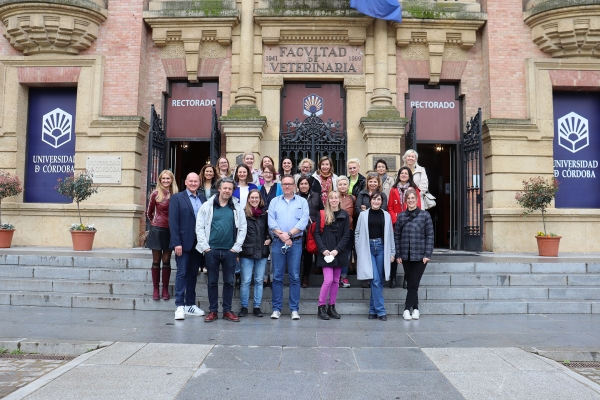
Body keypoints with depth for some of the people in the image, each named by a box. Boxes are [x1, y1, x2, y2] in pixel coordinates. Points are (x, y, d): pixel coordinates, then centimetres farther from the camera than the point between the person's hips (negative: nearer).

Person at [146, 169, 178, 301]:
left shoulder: (176, 194, 1)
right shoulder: (155, 194, -3)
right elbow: (149, 213, 9)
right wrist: (153, 223, 9)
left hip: (170, 230, 1)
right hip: (157, 230, -1)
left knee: (166, 261, 6)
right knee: (156, 261, 5)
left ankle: (165, 289, 14)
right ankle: (155, 289, 13)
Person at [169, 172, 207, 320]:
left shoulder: (203, 198, 10)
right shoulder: (177, 198, -1)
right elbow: (173, 222, -7)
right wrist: (177, 243, -14)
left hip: (198, 243, 4)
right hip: (184, 243, -4)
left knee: (193, 274, 12)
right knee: (182, 273, -1)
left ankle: (190, 305, 20)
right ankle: (180, 306, 4)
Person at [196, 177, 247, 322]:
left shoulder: (237, 208, 4)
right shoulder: (207, 206, 1)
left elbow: (242, 228, 3)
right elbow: (199, 227, 0)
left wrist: (237, 247, -3)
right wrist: (204, 246, -6)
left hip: (230, 251, 1)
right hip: (211, 250, -1)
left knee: (229, 282, 8)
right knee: (212, 282, 8)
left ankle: (227, 310, 19)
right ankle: (213, 311, 18)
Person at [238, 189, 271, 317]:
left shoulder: (265, 214, 7)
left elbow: (269, 229, 20)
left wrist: (269, 238, 3)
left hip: (262, 252, 3)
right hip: (247, 252, -3)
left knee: (259, 281, 9)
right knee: (246, 281, 0)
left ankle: (257, 307, 18)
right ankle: (244, 307, 14)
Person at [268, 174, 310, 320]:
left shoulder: (302, 202, 7)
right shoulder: (275, 201, 10)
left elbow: (303, 222, -5)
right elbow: (271, 222, -1)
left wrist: (289, 234, -15)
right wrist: (282, 236, -13)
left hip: (296, 242, -1)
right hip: (277, 242, 1)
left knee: (295, 277, 1)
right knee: (277, 276, 4)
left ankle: (294, 309, 8)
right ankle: (276, 308, 11)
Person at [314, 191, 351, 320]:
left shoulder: (344, 215, 5)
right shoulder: (322, 214, 1)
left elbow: (346, 235, 1)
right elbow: (317, 233, -1)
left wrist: (337, 250, -9)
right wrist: (323, 249, -12)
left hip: (339, 252, 3)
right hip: (326, 252, -3)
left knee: (336, 281, 8)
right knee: (328, 280, -11)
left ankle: (332, 307, 19)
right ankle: (321, 307, 1)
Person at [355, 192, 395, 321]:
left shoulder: (386, 215, 8)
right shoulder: (363, 215, 4)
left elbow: (390, 234, 10)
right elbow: (357, 233, 5)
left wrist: (392, 252, 7)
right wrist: (359, 251, -1)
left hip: (381, 248, 2)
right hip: (368, 248, -2)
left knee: (379, 280, 5)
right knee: (375, 279, -9)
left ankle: (373, 310, 17)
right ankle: (380, 311, -3)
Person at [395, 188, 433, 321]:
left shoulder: (425, 215, 0)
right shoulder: (401, 216, 7)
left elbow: (430, 235, -1)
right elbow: (396, 236, 7)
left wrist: (427, 254, -7)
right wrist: (398, 255, 1)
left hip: (420, 255, -2)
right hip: (405, 255, 2)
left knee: (414, 284, -3)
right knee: (411, 284, 8)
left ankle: (407, 309, 6)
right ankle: (415, 309, 18)